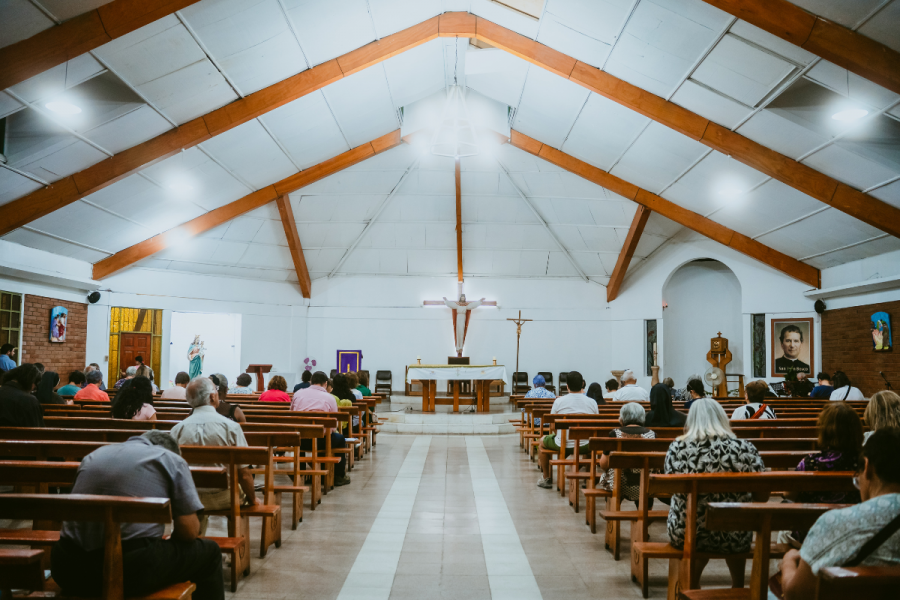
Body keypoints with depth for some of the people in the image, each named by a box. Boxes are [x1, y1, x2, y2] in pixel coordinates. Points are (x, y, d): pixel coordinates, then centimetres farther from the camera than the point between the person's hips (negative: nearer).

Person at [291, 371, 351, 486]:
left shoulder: (298, 394, 9)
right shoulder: (330, 398, 1)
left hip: (299, 441, 4)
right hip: (319, 441, -4)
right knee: (340, 439, 25)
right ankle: (339, 477, 32)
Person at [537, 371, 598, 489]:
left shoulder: (559, 401, -9)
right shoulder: (592, 402, -4)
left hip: (563, 445, -2)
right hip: (585, 446, 2)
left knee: (543, 440, 29)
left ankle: (546, 479, 33)